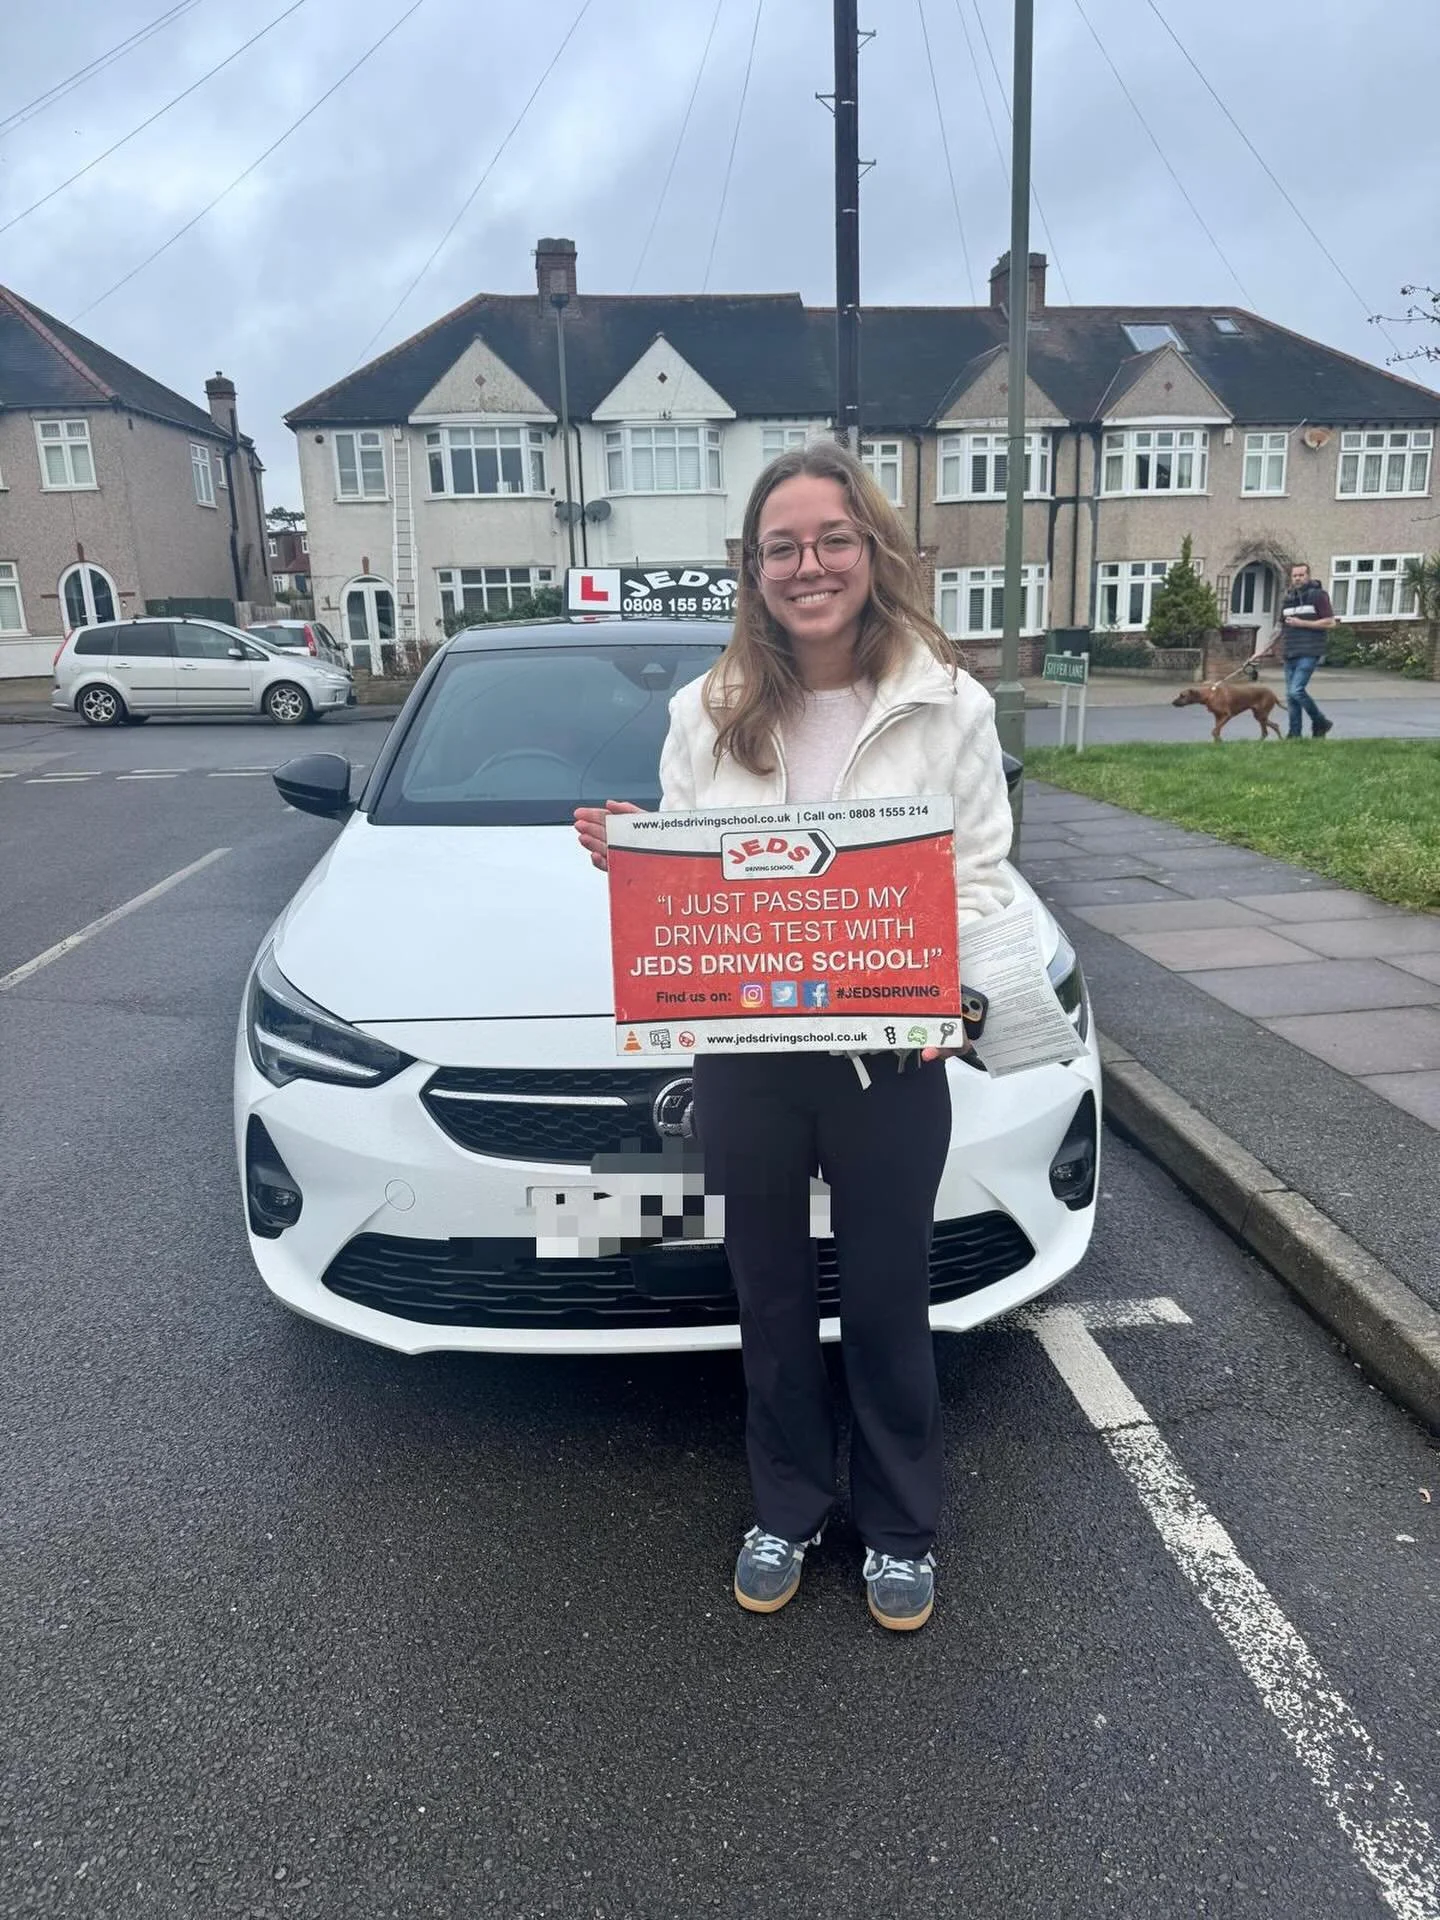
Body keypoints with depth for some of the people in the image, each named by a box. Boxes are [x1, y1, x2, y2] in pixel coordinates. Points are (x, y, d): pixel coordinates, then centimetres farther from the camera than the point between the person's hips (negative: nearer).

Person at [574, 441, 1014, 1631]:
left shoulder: (948, 702, -3)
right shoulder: (708, 712, 3)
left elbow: (984, 872, -2)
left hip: (891, 1057, -2)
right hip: (744, 1053, 2)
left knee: (888, 1304, 14)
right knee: (771, 1299, 18)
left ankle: (901, 1529, 39)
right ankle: (787, 1510, 42)